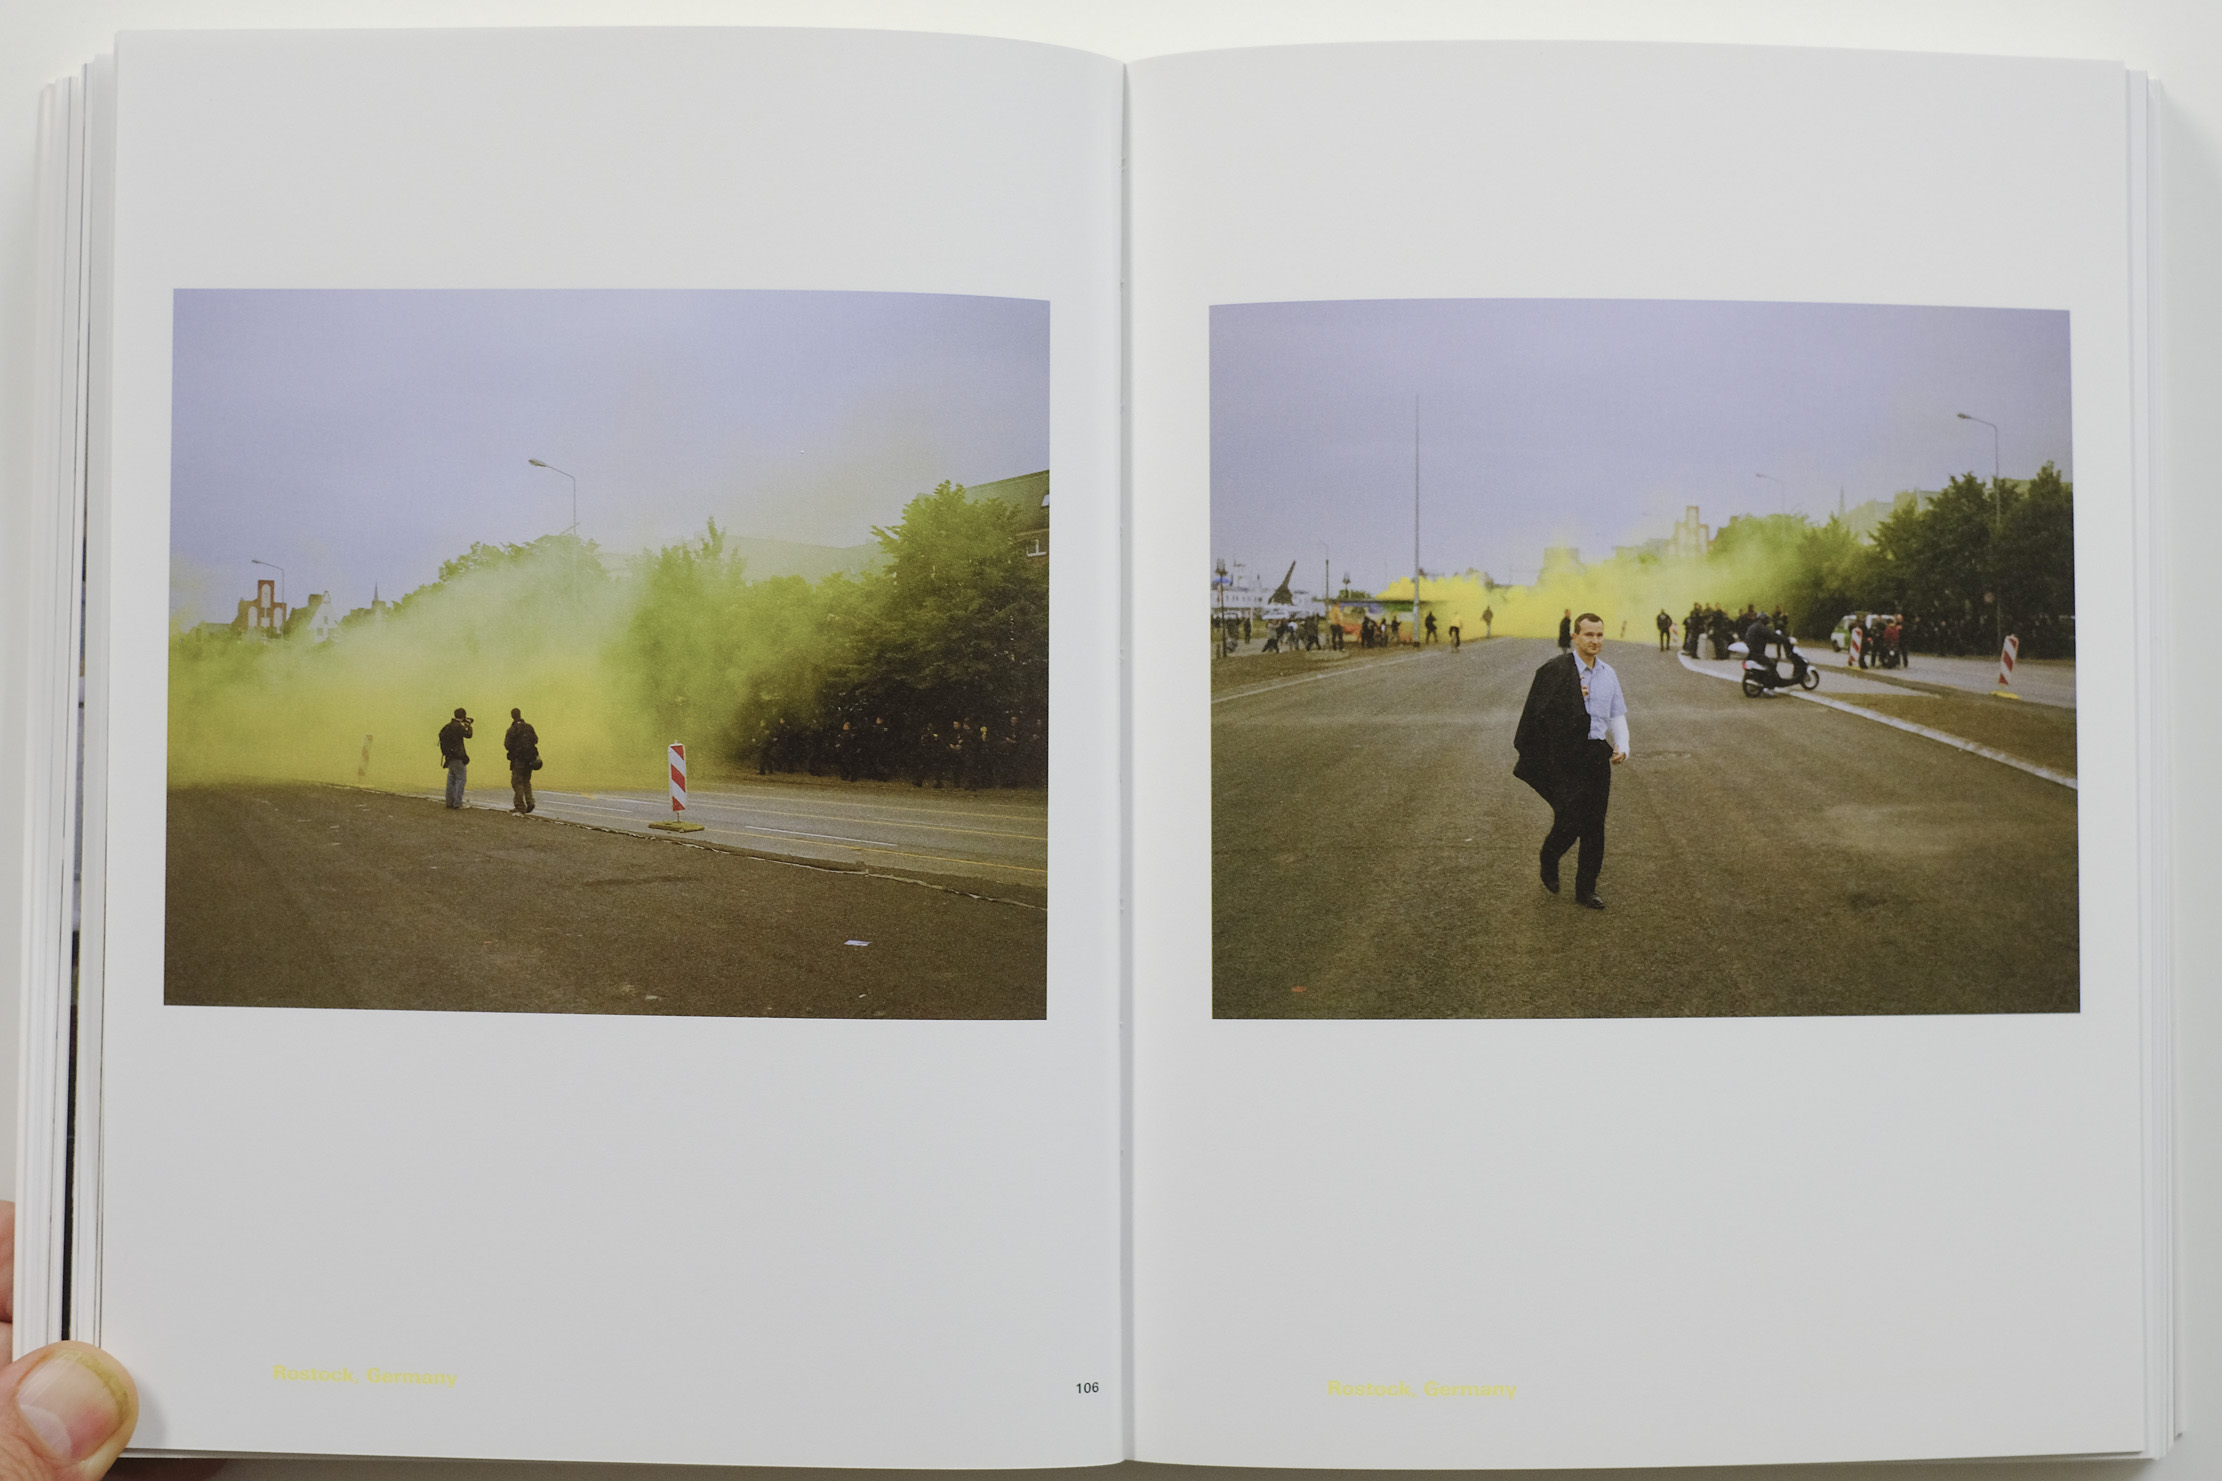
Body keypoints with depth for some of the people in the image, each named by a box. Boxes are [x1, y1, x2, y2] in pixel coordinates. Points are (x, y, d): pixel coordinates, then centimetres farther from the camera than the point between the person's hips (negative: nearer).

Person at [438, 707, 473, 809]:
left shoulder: (448, 726, 11)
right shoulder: (458, 727, -15)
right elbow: (468, 735, -14)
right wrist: (469, 726, 5)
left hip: (449, 757, 9)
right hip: (458, 757, -9)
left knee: (451, 779, 14)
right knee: (460, 779, -4)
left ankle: (449, 801, 18)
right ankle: (457, 803, -6)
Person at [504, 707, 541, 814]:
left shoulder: (512, 730, -13)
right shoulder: (529, 727, 3)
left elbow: (507, 745, -13)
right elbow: (536, 740, 13)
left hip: (518, 759, -5)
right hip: (530, 759, 5)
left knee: (517, 782, 2)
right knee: (526, 781, 18)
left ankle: (520, 806, 0)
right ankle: (530, 802, 4)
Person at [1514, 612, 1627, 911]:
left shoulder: (1608, 674, 11)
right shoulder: (1556, 670, -7)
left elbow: (1617, 716, 15)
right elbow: (1540, 711, -10)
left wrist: (1622, 747, -1)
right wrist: (1572, 699, -17)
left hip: (1597, 754, 5)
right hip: (1566, 753, -5)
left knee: (1595, 825, 6)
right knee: (1570, 820, -8)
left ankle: (1586, 889, 16)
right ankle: (1549, 861, 24)